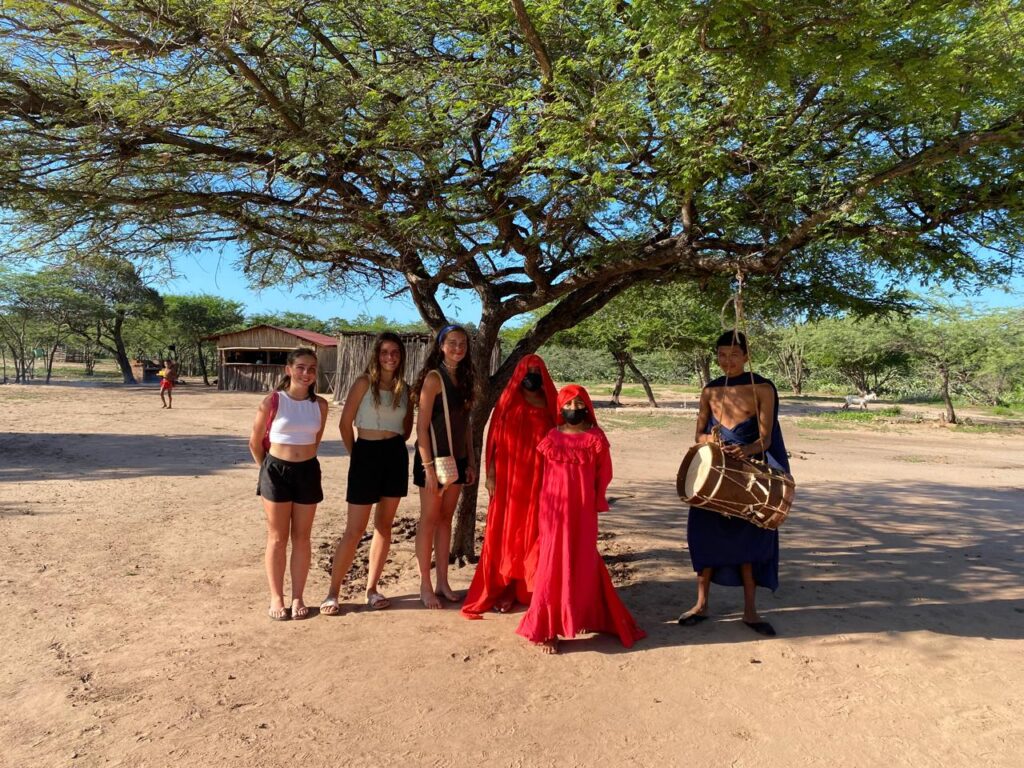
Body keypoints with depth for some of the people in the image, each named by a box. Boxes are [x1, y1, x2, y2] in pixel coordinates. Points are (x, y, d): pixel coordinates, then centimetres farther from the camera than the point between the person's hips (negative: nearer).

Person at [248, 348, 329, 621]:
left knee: (301, 538, 9)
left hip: (308, 472, 3)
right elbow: (255, 442, 1)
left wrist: (303, 461, 14)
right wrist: (268, 468, 9)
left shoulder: (320, 405, -1)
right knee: (277, 539, 7)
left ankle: (297, 597, 20)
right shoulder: (272, 401, -9)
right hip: (276, 472, -2)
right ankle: (276, 598, 19)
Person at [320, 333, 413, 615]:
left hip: (396, 456, 5)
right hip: (367, 454, -5)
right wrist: (355, 454, 1)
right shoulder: (364, 383, -6)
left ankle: (371, 589, 21)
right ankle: (333, 592, 11)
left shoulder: (403, 387, 8)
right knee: (355, 529, -2)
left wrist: (396, 444, 7)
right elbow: (345, 424, -5)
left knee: (384, 526, 9)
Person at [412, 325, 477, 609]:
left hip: (456, 458, 7)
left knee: (446, 519, 13)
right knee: (429, 520, 4)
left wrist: (471, 461, 11)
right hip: (434, 457, -7)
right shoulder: (434, 377, -12)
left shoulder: (463, 378, 9)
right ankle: (425, 586, 16)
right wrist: (428, 467, -19)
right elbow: (422, 426, -15)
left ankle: (443, 582, 23)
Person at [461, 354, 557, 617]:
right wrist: (491, 475, -6)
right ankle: (502, 590, 14)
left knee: (533, 535, 7)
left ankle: (530, 590, 20)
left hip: (539, 482, 1)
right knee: (505, 534, 3)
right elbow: (495, 441, 0)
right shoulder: (507, 403, 2)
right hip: (508, 480, -1)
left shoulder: (550, 406, 5)